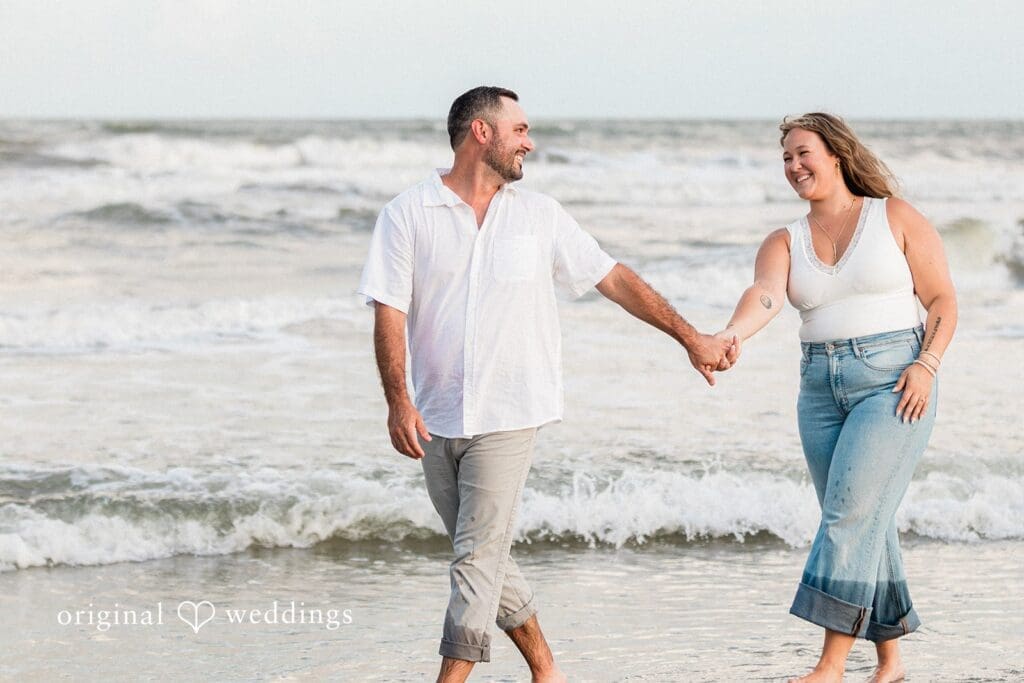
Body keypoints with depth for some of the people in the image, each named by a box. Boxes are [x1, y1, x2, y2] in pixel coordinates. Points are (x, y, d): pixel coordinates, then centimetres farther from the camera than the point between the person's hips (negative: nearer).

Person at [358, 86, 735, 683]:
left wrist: (690, 337, 10)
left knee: (479, 557, -11)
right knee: (484, 558, 10)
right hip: (436, 420, 1)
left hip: (508, 415, -1)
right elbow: (389, 312, -4)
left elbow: (615, 279, 12)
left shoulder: (539, 216, 7)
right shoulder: (409, 215, 2)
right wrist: (397, 400, -17)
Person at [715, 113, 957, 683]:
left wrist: (927, 364, -15)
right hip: (822, 392, 5)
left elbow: (943, 301, 0)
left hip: (894, 384, -5)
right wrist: (731, 335, -34)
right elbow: (764, 295, -13)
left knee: (851, 512, -14)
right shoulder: (785, 243, 9)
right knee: (866, 523, 7)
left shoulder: (896, 218, 0)